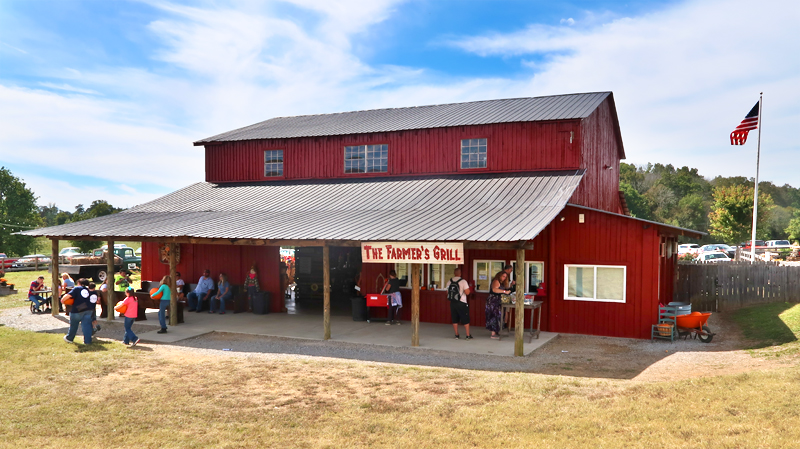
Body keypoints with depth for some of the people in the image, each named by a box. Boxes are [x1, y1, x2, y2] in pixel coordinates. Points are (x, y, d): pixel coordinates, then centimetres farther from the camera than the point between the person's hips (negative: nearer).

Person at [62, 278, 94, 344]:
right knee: (87, 325, 4)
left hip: (77, 310, -4)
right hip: (88, 310, 4)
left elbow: (69, 295, -15)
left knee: (73, 325, 15)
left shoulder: (77, 289, -4)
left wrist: (62, 299, -2)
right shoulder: (87, 290, 13)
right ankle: (87, 341, 2)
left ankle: (69, 338, 33)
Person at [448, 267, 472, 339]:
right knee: (465, 320, 5)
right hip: (462, 303, -4)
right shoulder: (463, 281, -12)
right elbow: (467, 292, -14)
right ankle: (468, 335, 8)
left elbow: (447, 292, 10)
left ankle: (456, 335, 14)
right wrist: (469, 289, 5)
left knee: (454, 320, 11)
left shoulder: (450, 281, 3)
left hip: (452, 303, 4)